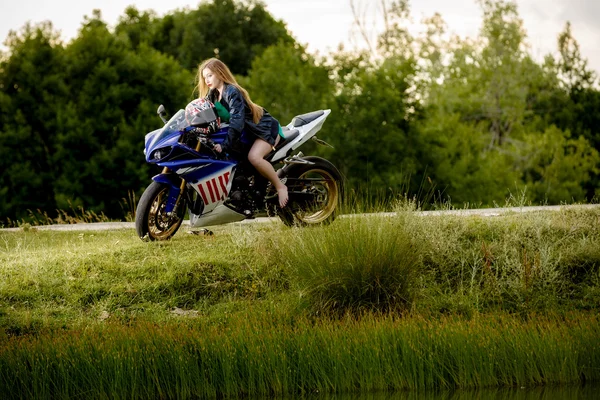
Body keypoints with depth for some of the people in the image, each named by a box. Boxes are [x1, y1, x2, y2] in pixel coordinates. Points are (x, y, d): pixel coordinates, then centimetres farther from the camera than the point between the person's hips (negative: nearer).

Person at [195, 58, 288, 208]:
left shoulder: (232, 92, -24)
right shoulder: (213, 94, 4)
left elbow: (236, 122, -33)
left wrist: (224, 145, -42)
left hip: (266, 128, -10)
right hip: (247, 130, 10)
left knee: (254, 157, -34)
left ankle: (280, 186, -15)